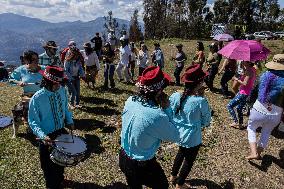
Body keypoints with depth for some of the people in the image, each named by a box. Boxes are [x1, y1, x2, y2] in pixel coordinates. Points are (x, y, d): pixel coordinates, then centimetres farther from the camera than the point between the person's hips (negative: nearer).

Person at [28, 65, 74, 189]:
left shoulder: (62, 91, -11)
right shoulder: (37, 99, -24)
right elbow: (33, 122, -18)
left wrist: (69, 121, -4)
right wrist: (42, 136, -33)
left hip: (61, 132, 5)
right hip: (47, 137, -5)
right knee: (49, 165, 15)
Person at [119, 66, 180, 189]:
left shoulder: (130, 101, -14)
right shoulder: (157, 116, -35)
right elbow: (175, 137, -15)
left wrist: (161, 108, -11)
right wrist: (166, 108, -17)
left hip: (124, 158, 6)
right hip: (143, 165, -6)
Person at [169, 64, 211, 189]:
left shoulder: (175, 96, -14)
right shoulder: (200, 102, -27)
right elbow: (206, 121, -11)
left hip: (177, 134, 5)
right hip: (192, 138, -5)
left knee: (181, 153, 34)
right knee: (189, 160, 22)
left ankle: (173, 176, 52)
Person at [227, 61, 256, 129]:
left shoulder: (249, 71, -21)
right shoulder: (252, 69, 7)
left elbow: (245, 83, -25)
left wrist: (236, 79, -14)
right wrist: (244, 70, 2)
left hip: (243, 93, -10)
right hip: (245, 93, 10)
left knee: (229, 105, -4)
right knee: (239, 108, 21)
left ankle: (236, 122, 1)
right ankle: (240, 124, 30)